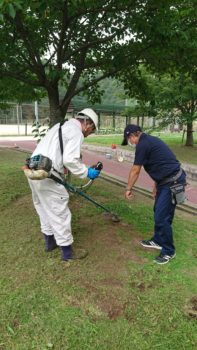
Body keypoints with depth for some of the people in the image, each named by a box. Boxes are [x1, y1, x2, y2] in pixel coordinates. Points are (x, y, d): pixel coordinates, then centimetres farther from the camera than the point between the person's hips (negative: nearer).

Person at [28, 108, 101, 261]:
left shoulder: (61, 126, 23)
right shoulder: (76, 131, -8)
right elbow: (70, 160, -19)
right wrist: (87, 172, -7)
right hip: (47, 175, -10)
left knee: (45, 208, 22)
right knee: (59, 212, 1)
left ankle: (50, 241, 40)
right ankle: (68, 251, 15)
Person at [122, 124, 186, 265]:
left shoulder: (143, 144, -16)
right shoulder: (150, 140, 15)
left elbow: (135, 171, -9)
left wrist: (128, 189, 3)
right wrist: (156, 185, 23)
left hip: (172, 183, -11)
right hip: (166, 180, 11)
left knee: (162, 217, -4)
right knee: (159, 212, 19)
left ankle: (169, 251, 13)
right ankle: (158, 241, 36)